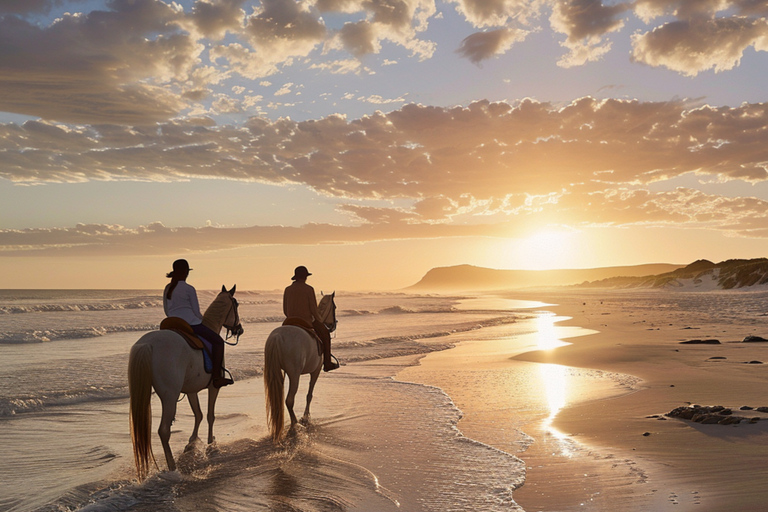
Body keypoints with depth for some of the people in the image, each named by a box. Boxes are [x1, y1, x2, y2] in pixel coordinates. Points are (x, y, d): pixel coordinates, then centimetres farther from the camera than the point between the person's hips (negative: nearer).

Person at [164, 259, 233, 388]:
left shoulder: (167, 288, 8)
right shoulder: (189, 289, -12)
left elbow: (166, 311, 15)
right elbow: (197, 312, -8)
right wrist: (202, 319, 12)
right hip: (191, 324, -8)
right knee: (218, 341, 2)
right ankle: (217, 377, -7)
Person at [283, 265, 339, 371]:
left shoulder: (287, 290, 2)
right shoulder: (309, 289, -13)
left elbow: (285, 311, 5)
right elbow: (314, 310, -14)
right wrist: (321, 322, 4)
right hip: (307, 323, -6)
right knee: (325, 334, 20)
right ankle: (327, 363, 22)